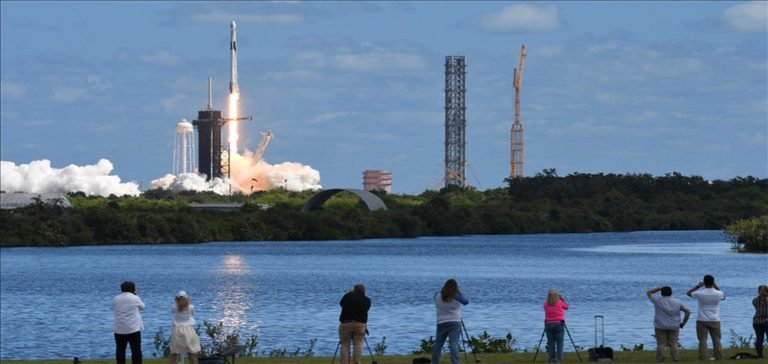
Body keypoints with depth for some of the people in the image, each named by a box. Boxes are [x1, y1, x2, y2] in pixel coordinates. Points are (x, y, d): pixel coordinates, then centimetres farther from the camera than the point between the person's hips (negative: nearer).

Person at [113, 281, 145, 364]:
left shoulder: (116, 299, 2)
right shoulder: (135, 298, -6)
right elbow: (142, 306, 11)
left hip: (119, 329, 3)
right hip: (133, 329, -3)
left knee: (120, 350, 9)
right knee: (136, 350, 0)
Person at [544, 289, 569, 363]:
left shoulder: (546, 304, -2)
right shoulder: (560, 303, -5)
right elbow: (566, 307, 12)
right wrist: (562, 298, 17)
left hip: (548, 324, 2)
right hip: (559, 324, -2)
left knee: (550, 342, 6)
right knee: (559, 342, 1)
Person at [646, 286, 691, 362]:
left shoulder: (658, 300, -4)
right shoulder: (678, 302, 2)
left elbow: (648, 293, 11)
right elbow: (688, 311, 3)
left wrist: (660, 288, 9)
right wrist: (683, 323, 8)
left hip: (660, 326, -2)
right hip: (674, 327, 2)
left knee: (661, 344, 0)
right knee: (673, 344, 3)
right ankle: (676, 359, -2)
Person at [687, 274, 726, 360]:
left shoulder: (700, 293, -11)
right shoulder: (718, 293, -6)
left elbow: (689, 293, 9)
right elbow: (723, 296, 21)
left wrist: (698, 286, 14)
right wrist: (716, 287, 21)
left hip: (702, 321, -2)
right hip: (715, 321, 2)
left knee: (702, 341, 1)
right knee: (717, 340, 8)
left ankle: (703, 358, -5)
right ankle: (719, 358, 7)